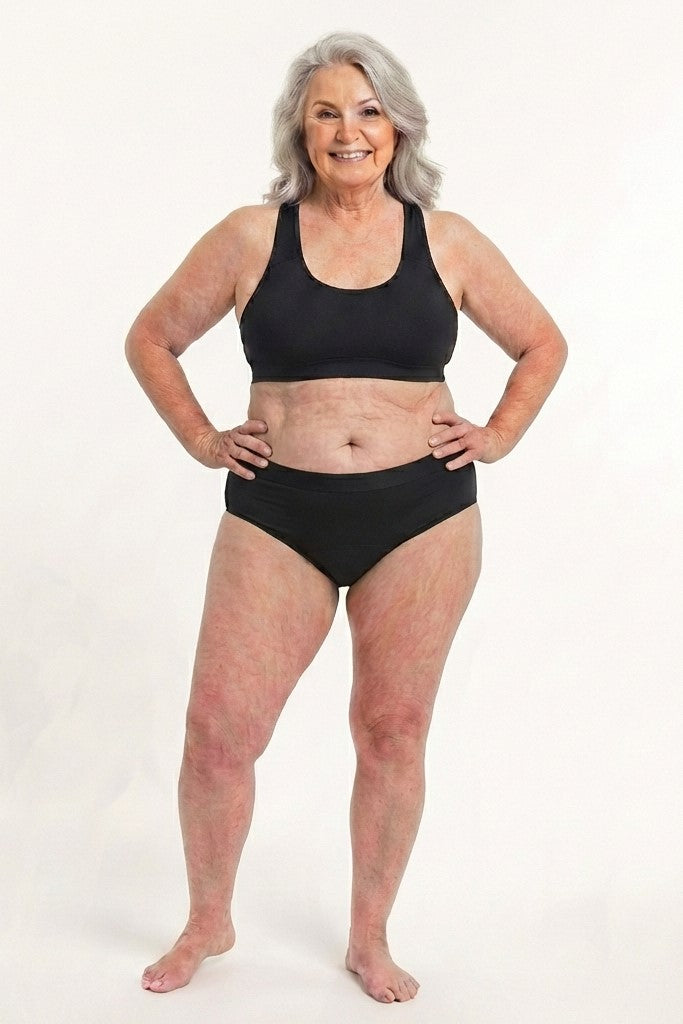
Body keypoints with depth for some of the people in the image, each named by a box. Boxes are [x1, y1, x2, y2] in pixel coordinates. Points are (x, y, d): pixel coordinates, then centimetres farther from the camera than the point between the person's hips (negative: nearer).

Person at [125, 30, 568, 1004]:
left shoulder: (448, 241, 4)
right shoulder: (251, 237, 1)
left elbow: (544, 345, 16)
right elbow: (151, 340, 12)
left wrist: (498, 436, 5)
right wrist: (201, 438, 3)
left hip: (421, 518, 1)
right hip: (277, 519, 0)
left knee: (393, 732, 8)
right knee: (219, 730, -1)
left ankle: (371, 940, 28)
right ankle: (208, 922, 26)